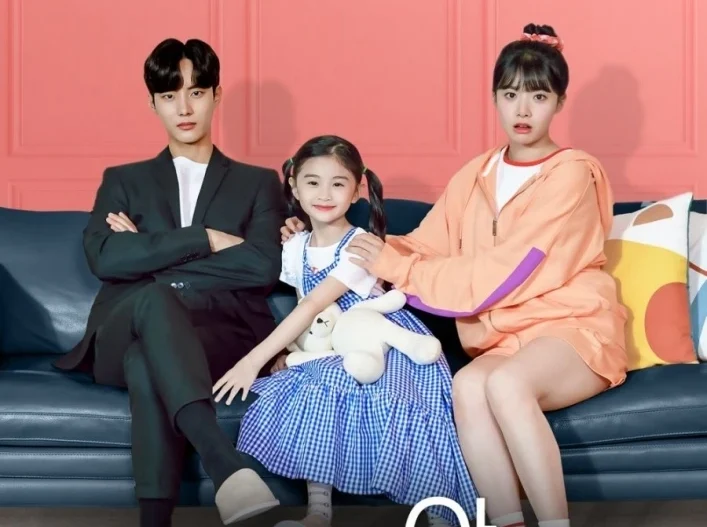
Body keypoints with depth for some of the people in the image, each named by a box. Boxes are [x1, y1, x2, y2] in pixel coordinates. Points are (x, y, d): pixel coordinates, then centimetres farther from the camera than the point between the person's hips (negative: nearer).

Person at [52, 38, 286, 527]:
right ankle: (228, 468, -57)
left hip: (226, 335, 0)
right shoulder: (123, 180, 22)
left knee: (148, 362, -37)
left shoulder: (258, 183, 20)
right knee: (154, 297, -38)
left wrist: (151, 255, -1)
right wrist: (206, 239, -6)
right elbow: (104, 258, 0)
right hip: (123, 339, 1)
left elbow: (265, 267, -1)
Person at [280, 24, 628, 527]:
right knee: (467, 385, -30)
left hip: (575, 330, -4)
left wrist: (396, 268, -16)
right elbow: (427, 247, 10)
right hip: (509, 338, 5)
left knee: (505, 383, -36)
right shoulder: (476, 176, 10)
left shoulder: (571, 175, -10)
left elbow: (500, 273, -18)